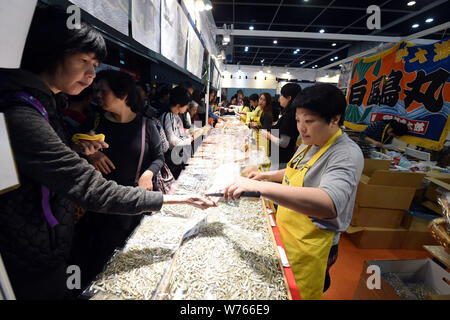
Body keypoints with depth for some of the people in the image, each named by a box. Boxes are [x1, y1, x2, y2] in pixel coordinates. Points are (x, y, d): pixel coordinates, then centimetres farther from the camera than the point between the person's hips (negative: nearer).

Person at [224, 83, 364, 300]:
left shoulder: (347, 154, -26)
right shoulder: (310, 143, 3)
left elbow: (328, 205, -44)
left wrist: (259, 187, -49)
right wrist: (267, 175, 10)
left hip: (309, 250, -8)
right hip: (287, 237, 8)